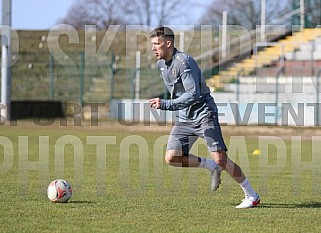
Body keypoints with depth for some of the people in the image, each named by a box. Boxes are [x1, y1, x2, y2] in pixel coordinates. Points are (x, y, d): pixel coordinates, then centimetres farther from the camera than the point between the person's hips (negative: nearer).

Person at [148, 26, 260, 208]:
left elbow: (193, 95, -30)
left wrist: (166, 104, -34)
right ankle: (211, 166, 8)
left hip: (204, 113, -8)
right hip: (184, 119, 8)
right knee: (172, 158, -12)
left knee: (220, 159, -15)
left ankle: (252, 196, -1)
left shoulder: (184, 62, -20)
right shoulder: (161, 64, 7)